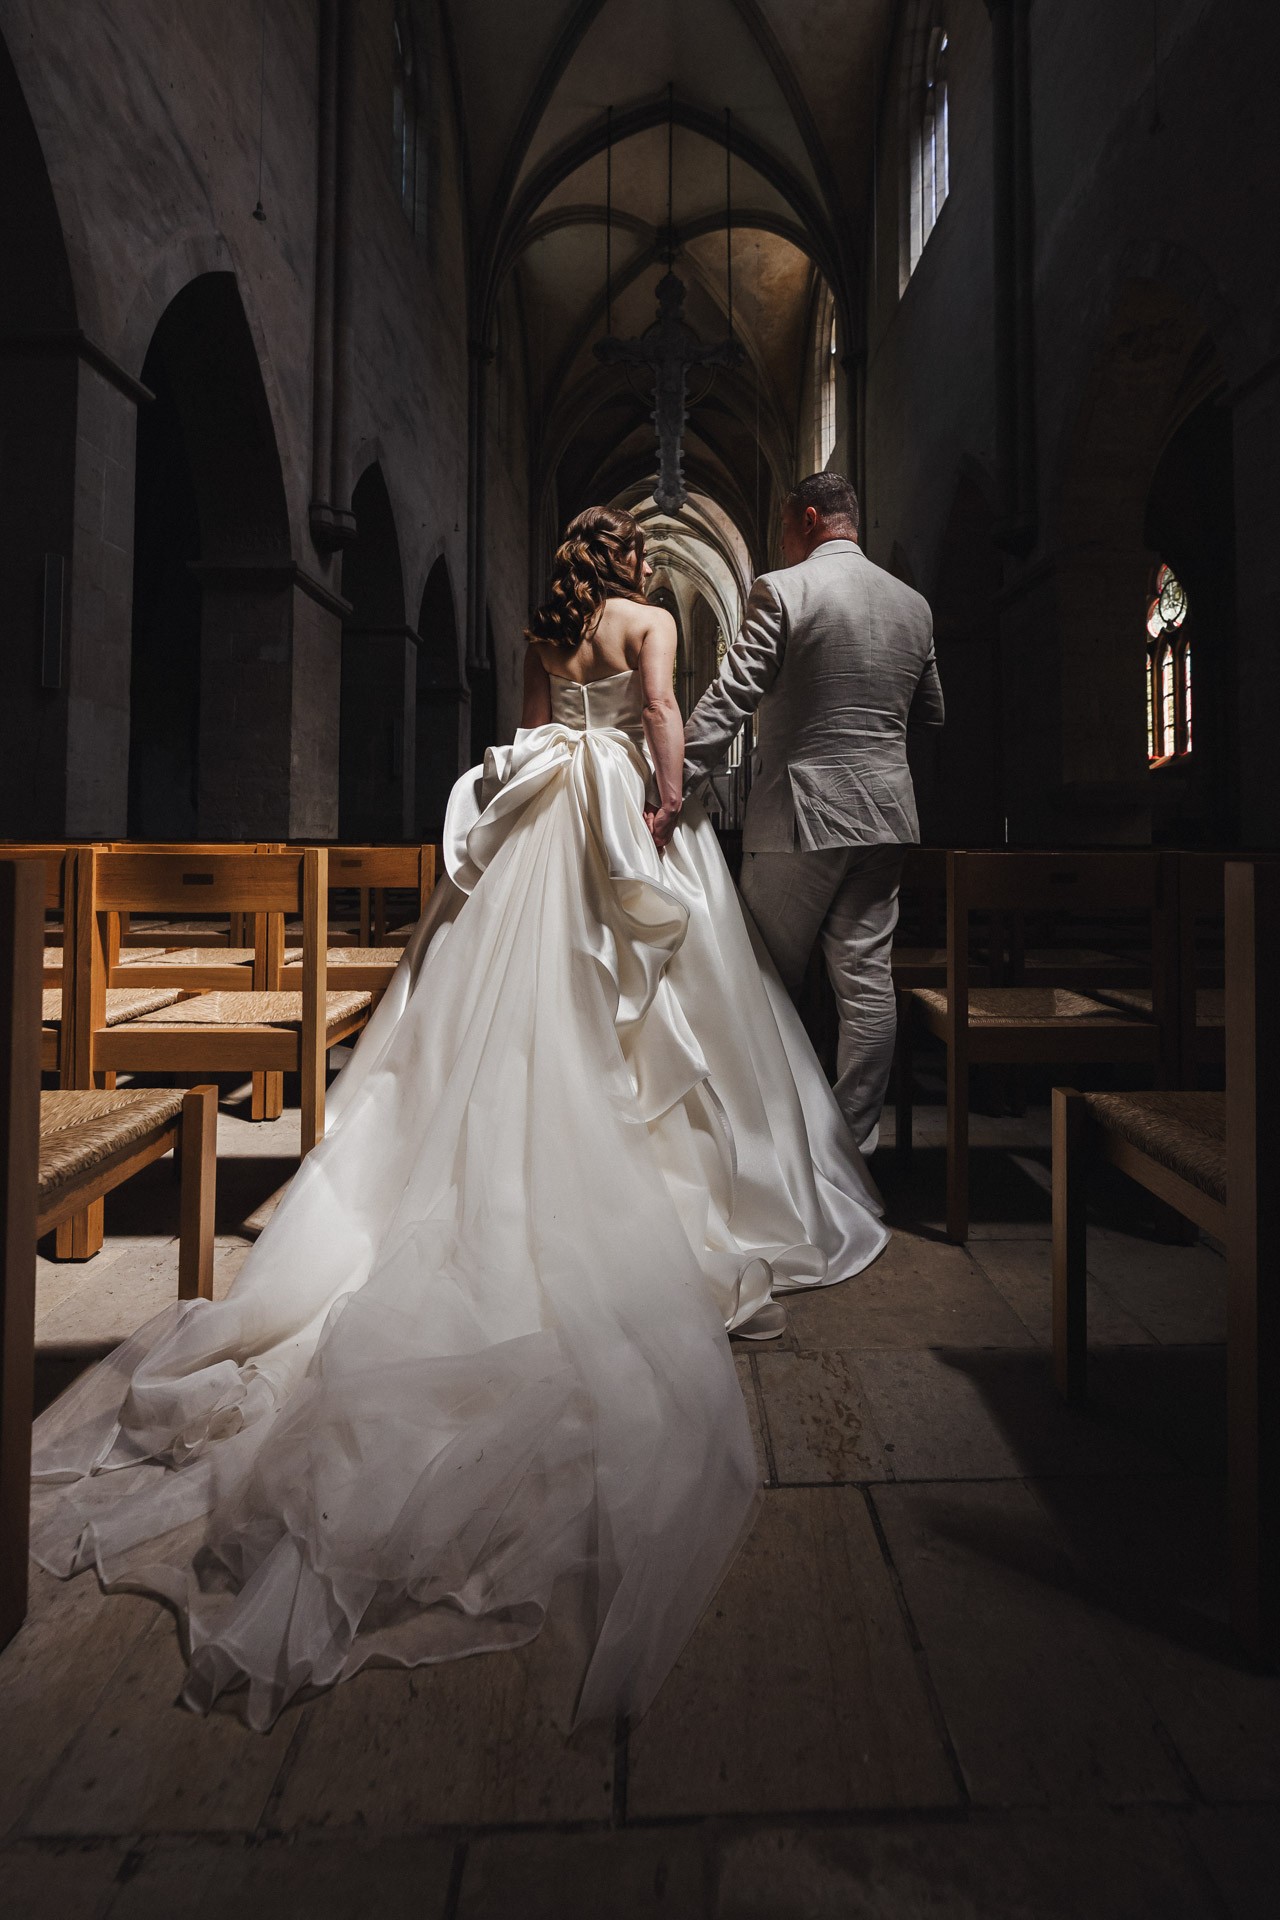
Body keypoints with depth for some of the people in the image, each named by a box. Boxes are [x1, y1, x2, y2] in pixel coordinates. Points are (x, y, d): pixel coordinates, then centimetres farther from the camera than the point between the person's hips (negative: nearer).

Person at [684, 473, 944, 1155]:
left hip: (800, 814, -5)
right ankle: (855, 1141, 14)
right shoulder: (913, 603, 12)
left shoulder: (780, 591, -5)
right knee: (867, 979, 6)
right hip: (884, 814, 6)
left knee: (771, 981, 8)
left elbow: (726, 702, -14)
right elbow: (931, 715, 20)